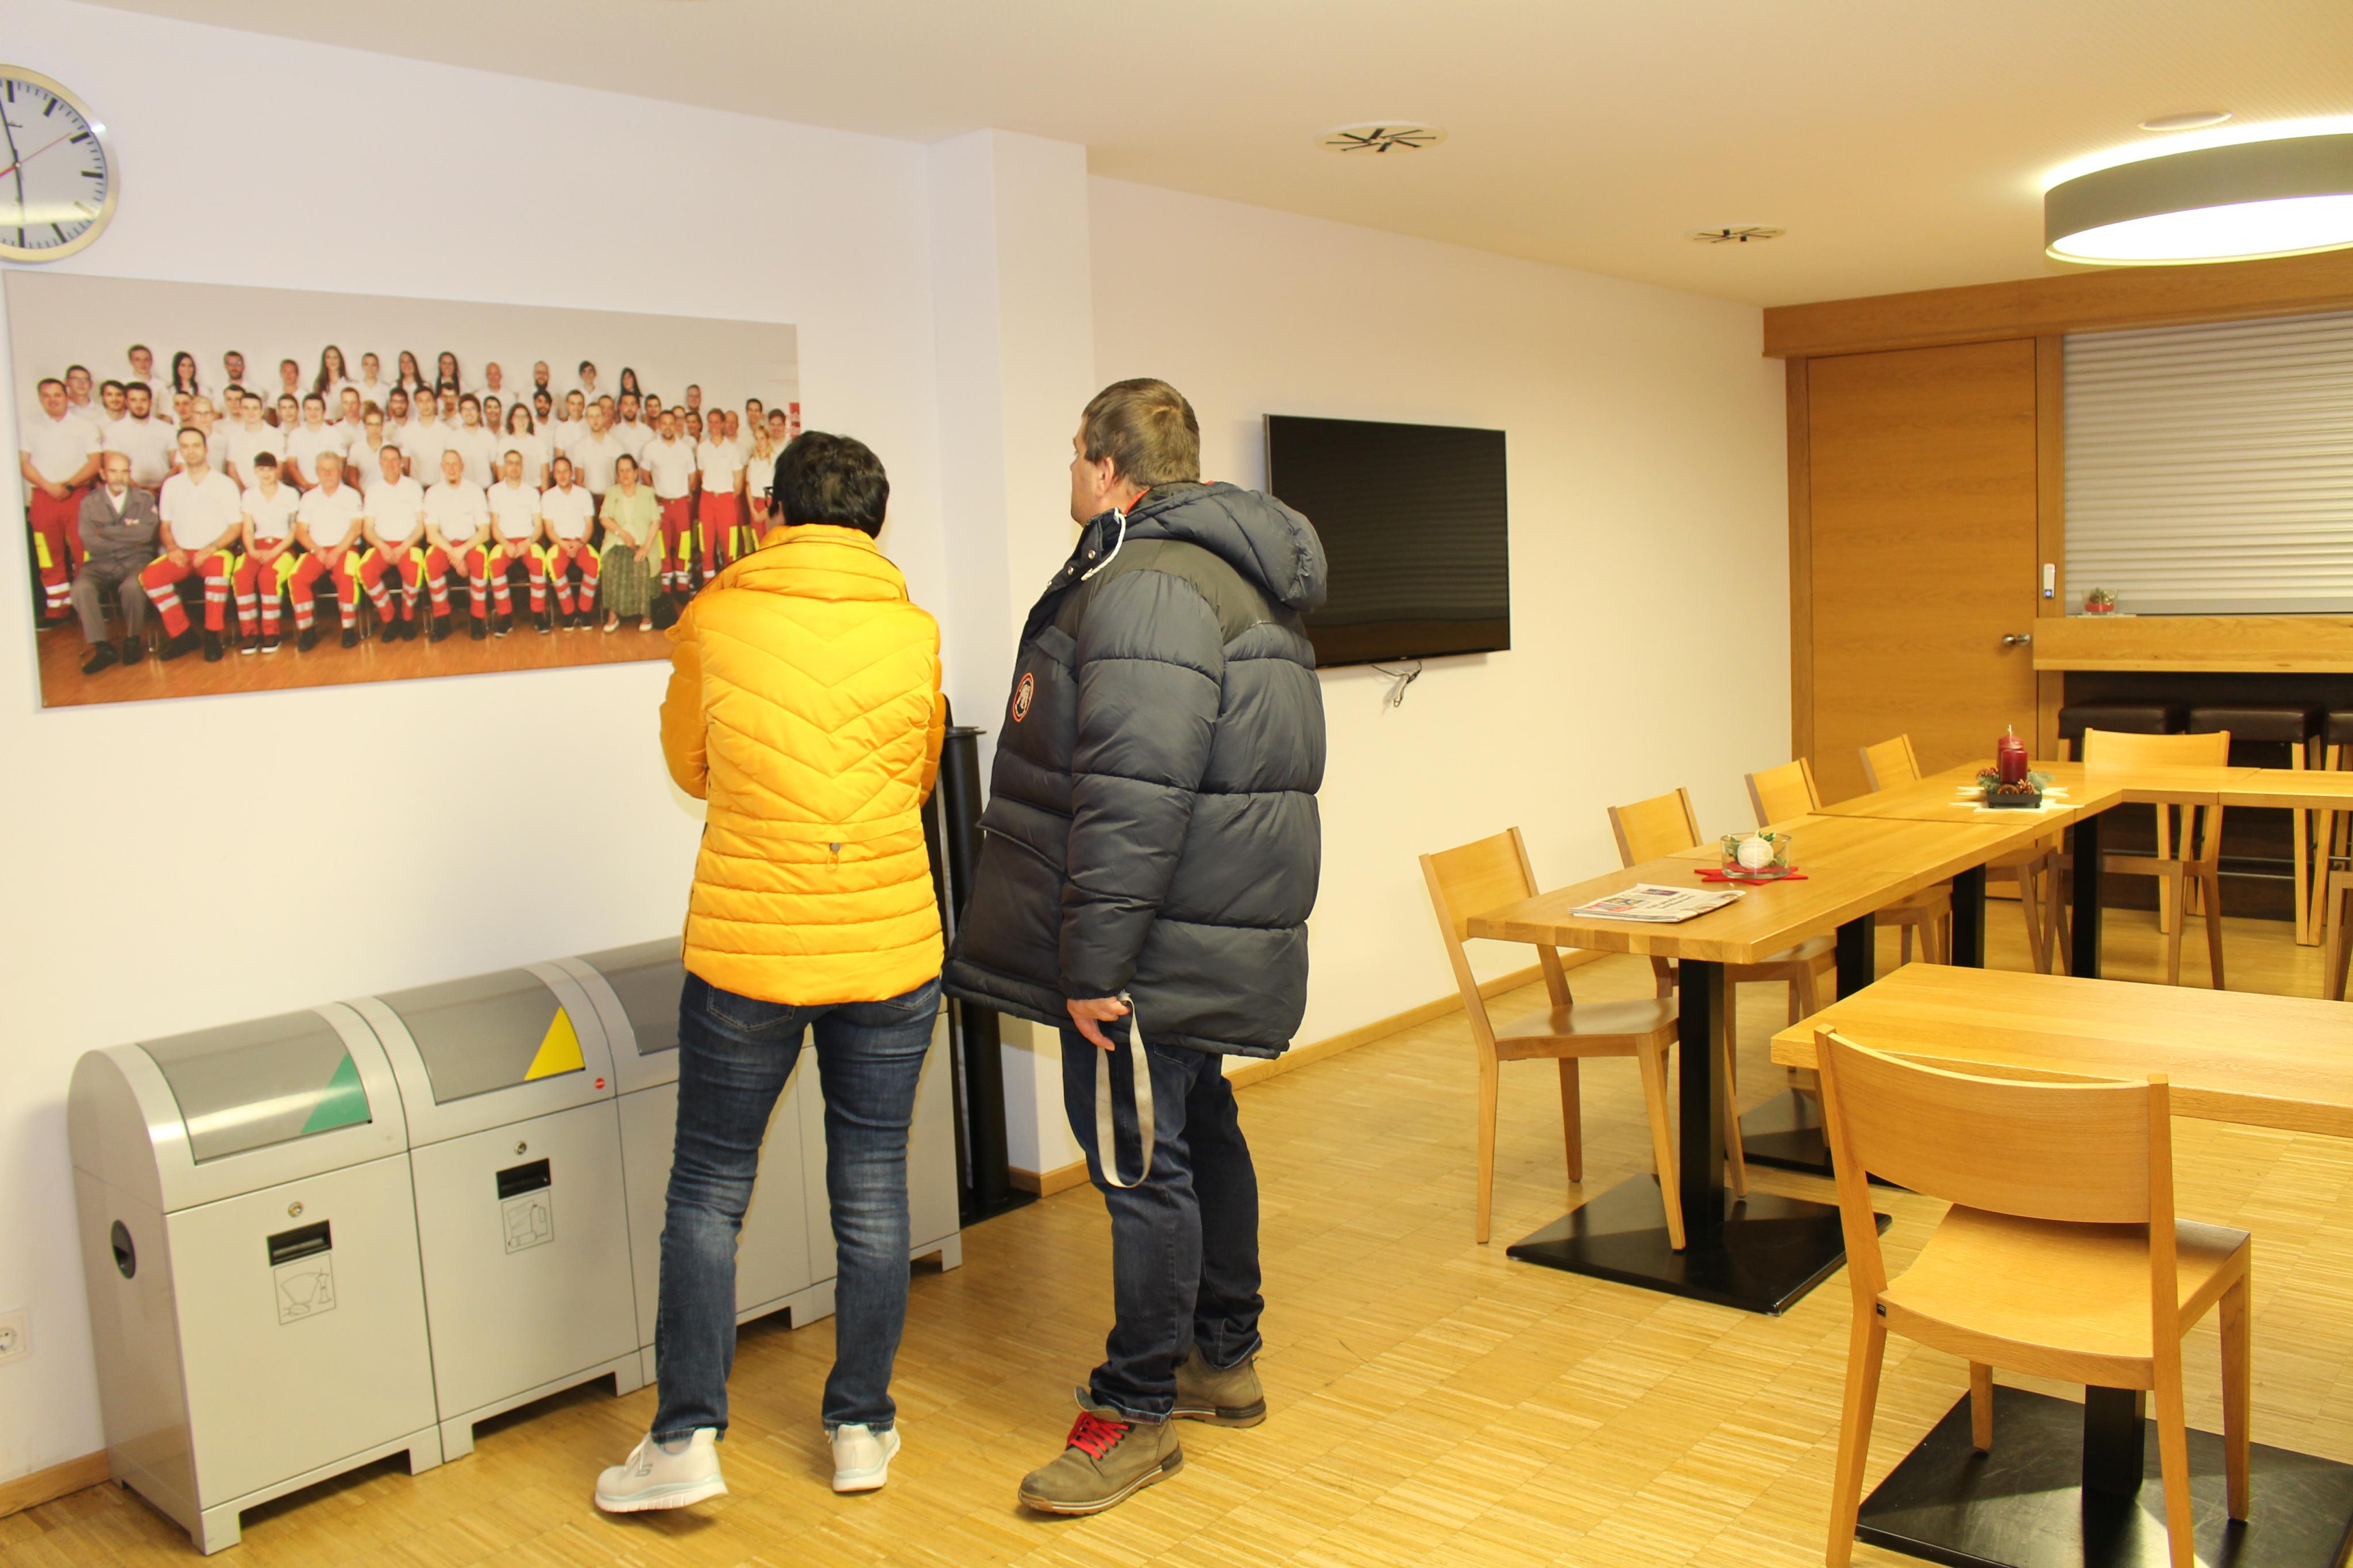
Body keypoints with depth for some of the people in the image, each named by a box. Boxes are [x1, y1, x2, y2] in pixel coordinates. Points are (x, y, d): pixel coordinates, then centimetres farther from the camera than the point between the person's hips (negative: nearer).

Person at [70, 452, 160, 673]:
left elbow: (147, 533, -11)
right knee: (81, 588, -29)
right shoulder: (89, 502, 8)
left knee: (133, 586, -35)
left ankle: (133, 639, -10)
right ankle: (102, 648, -23)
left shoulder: (145, 499, 6)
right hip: (101, 564, 2)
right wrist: (129, 538, -7)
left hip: (136, 561, -2)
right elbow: (89, 542, -4)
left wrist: (106, 531, -8)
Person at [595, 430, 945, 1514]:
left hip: (746, 949, -1)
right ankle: (862, 1427, 24)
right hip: (891, 948, 2)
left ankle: (686, 1437, 14)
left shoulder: (715, 620, -4)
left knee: (709, 1190, 13)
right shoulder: (914, 633, 0)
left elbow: (689, 767, 11)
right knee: (871, 1189, 12)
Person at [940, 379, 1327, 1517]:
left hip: (1156, 941, -11)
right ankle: (1224, 1358, 33)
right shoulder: (1237, 577, 17)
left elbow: (1133, 797, -27)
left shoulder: (1144, 588, -18)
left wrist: (1094, 964, -24)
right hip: (1217, 934, 11)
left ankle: (1138, 1411, 11)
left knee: (1138, 1161, -1)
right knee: (1201, 1133, 19)